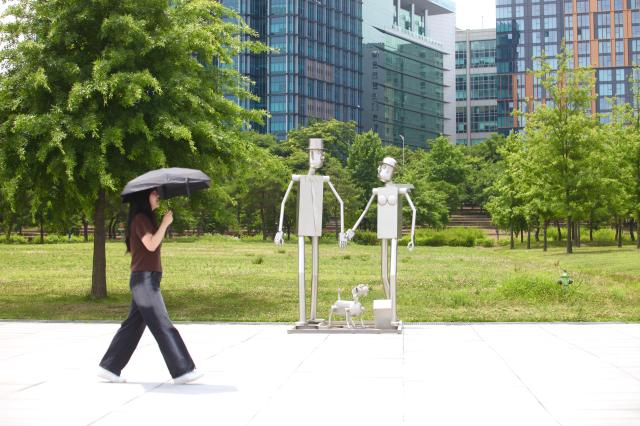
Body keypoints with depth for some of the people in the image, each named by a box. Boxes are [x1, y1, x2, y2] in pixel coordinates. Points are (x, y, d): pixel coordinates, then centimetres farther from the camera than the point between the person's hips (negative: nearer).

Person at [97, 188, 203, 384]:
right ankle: (182, 370, -8)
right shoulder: (140, 219, -11)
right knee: (162, 326, -9)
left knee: (134, 325, 11)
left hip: (147, 279, 10)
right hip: (144, 279, -10)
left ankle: (109, 367, 16)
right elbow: (151, 245, -22)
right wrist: (165, 223, -17)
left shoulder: (146, 219, 20)